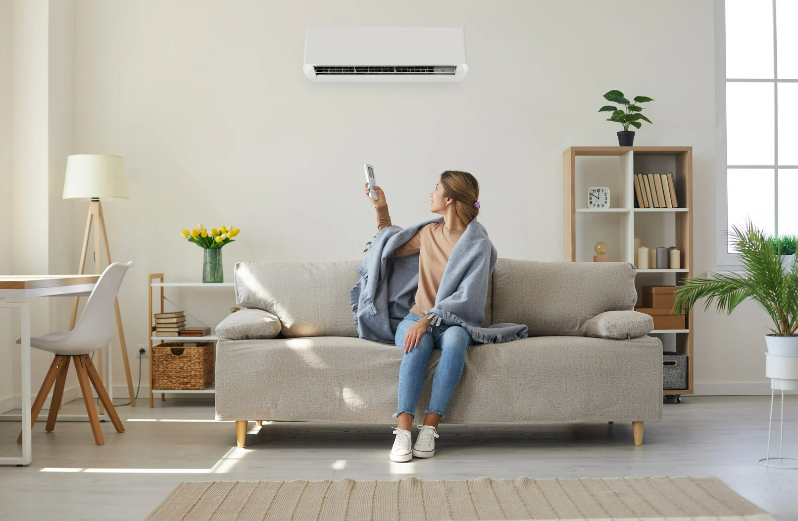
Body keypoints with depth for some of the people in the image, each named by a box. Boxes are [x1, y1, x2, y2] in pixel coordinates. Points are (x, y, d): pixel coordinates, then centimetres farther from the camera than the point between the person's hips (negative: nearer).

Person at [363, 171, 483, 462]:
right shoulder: (429, 233, 13)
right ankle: (403, 431, -41)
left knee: (455, 338, -38)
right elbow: (391, 250, 32)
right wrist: (381, 209, 24)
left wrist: (428, 320, -24)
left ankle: (429, 427, -38)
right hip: (417, 318, 3)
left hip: (451, 322, -3)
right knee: (417, 345, -33)